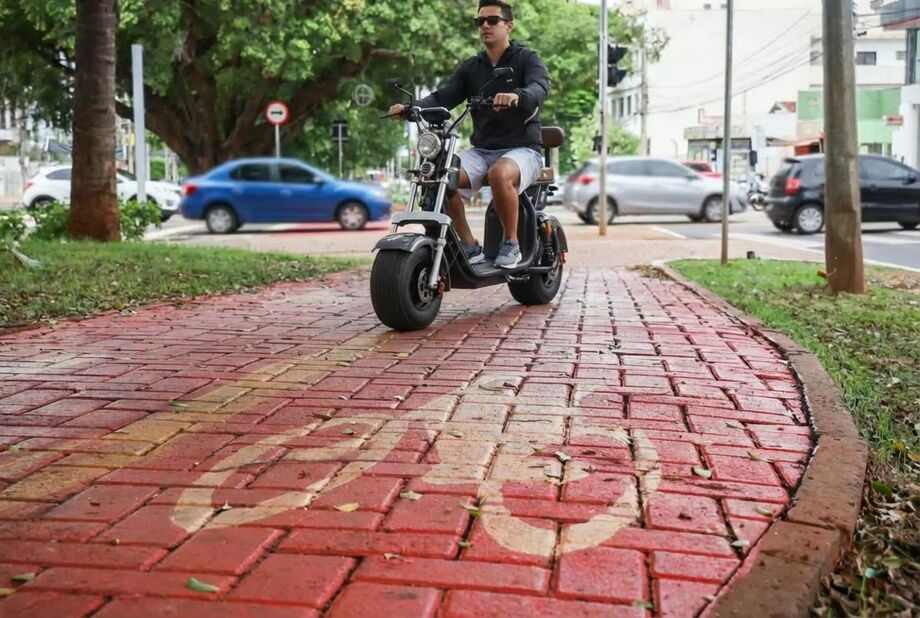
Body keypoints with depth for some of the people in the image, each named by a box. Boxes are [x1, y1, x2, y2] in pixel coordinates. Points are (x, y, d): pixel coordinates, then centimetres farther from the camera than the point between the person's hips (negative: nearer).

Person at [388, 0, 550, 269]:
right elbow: (442, 97, 3)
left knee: (500, 174, -39)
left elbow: (540, 88, -19)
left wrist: (517, 96, -43)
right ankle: (470, 246, -13)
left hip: (522, 148, -4)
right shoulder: (471, 67, 16)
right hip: (481, 150, 4)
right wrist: (410, 108, -17)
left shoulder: (527, 59, 3)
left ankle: (512, 243, -19)